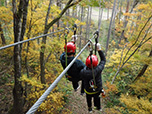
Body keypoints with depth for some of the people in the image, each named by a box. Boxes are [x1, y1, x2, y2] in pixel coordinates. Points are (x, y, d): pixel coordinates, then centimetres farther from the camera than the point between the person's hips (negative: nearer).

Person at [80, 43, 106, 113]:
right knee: (97, 98, 33)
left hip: (88, 91, 0)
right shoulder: (98, 70, -35)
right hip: (98, 90, 0)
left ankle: (90, 108, 61)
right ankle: (98, 107, 62)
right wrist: (99, 49, -16)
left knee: (89, 98, 33)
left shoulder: (83, 72, -35)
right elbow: (103, 60, -17)